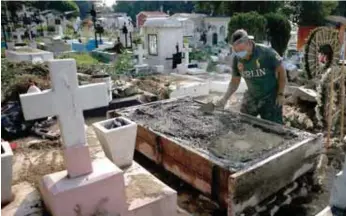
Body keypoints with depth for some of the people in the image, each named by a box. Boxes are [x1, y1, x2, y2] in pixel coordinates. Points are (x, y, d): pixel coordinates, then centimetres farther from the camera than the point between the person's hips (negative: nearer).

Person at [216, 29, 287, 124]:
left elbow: (281, 71, -11)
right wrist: (225, 98, -10)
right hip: (251, 97, 4)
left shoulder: (266, 52, -23)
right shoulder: (237, 59, -10)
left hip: (270, 97, -4)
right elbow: (234, 82, 2)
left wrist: (280, 94, -11)